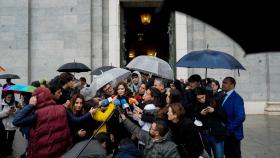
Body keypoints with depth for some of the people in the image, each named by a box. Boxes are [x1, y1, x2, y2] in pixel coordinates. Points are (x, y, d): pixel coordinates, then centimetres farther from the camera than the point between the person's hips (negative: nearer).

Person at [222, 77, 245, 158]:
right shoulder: (224, 97, 8)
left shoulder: (237, 98, -16)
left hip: (233, 134, -7)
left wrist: (229, 130, -20)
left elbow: (240, 117, -24)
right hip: (225, 133, 7)